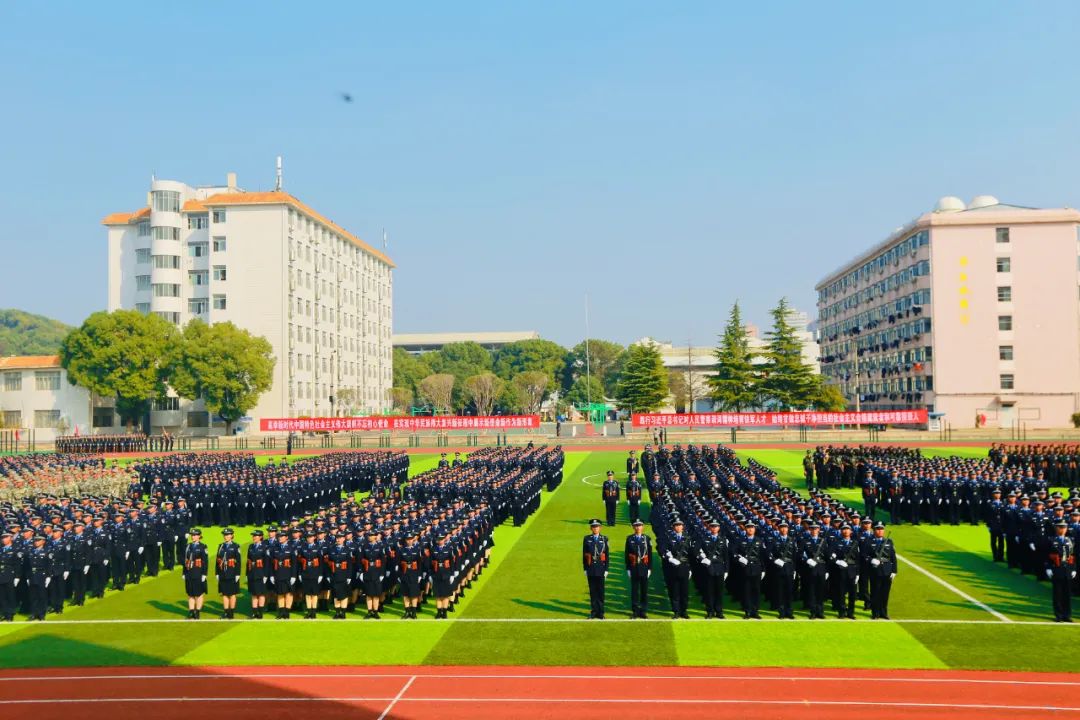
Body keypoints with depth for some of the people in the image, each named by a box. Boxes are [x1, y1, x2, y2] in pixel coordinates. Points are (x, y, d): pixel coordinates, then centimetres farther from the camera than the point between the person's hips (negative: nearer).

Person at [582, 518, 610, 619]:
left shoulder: (604, 539, 3)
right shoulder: (587, 539, 5)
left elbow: (607, 555, 2)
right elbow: (584, 555, 6)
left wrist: (606, 569, -3)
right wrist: (585, 569, 1)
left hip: (600, 568, -1)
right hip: (590, 569, 1)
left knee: (600, 591, 3)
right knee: (592, 591, 5)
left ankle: (600, 612, 10)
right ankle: (594, 612, 11)